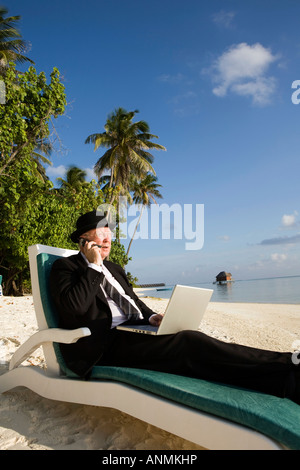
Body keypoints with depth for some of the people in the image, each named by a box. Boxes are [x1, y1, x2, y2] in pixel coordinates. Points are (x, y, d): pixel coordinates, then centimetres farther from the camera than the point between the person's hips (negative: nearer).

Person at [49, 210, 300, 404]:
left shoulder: (115, 268, 23)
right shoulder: (65, 266, 1)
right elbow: (75, 306, -16)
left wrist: (150, 316, 5)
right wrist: (94, 266, -10)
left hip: (131, 332, 7)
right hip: (104, 345, -7)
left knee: (190, 340, -19)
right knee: (187, 342, -27)